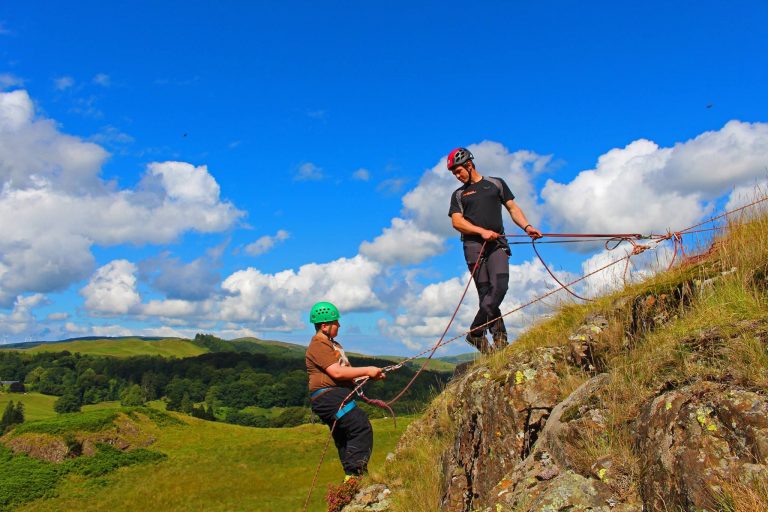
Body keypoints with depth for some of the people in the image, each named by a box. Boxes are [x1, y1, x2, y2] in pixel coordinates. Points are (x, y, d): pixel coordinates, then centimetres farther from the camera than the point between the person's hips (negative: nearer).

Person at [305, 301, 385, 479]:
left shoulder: (332, 344, 24)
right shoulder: (318, 345, -11)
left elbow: (347, 372, 23)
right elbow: (336, 372, -20)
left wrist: (370, 375, 10)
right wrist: (367, 371, -13)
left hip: (338, 396, 11)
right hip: (328, 396, -11)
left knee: (345, 441, 12)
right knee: (362, 428, -20)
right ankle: (354, 473, -21)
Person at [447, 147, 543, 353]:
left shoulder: (496, 184, 20)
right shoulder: (459, 194, 18)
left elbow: (512, 208, 16)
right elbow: (457, 221, 3)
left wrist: (527, 226, -3)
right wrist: (482, 231, -13)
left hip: (497, 243, 0)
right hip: (474, 244, 0)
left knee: (499, 286, -19)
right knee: (486, 292, -8)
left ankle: (476, 332, -12)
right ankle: (499, 336, -3)